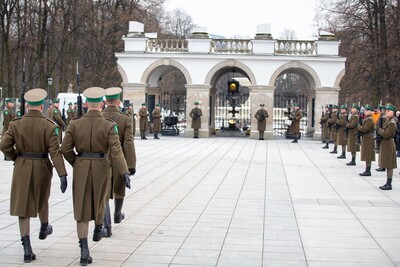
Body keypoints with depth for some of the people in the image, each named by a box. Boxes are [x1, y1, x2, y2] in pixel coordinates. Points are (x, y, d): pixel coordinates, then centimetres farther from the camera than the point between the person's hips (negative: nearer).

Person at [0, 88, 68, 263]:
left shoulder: (16, 124, -6)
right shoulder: (49, 126, -11)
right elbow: (55, 152, -18)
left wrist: (17, 159, 10)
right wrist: (62, 174, -20)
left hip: (22, 168, 1)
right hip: (42, 167, 0)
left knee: (23, 205, 3)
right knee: (41, 198, 25)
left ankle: (27, 248, -4)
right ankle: (44, 228, 50)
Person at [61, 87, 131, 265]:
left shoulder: (75, 124, -5)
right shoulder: (109, 126, -11)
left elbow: (66, 149, -3)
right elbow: (116, 152, -19)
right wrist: (125, 173, -19)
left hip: (81, 169, 1)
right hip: (101, 168, -1)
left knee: (82, 209, 5)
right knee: (100, 199, 27)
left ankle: (84, 250, -4)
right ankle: (98, 230, 49)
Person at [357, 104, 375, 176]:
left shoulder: (370, 120, -16)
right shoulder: (366, 119, 15)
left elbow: (364, 129, -23)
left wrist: (358, 126, -8)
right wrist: (359, 127, 1)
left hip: (368, 140, -10)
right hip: (365, 139, 10)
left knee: (368, 157, -6)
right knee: (367, 157, 12)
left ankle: (368, 171, -3)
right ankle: (367, 170, 17)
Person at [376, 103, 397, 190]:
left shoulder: (392, 123, -18)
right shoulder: (388, 121, 12)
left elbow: (386, 134, -23)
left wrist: (379, 130, -10)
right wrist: (381, 131, 0)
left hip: (388, 145, -10)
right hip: (385, 144, 10)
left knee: (389, 166, -4)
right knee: (388, 166, 13)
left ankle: (389, 184, 0)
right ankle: (388, 183, 19)